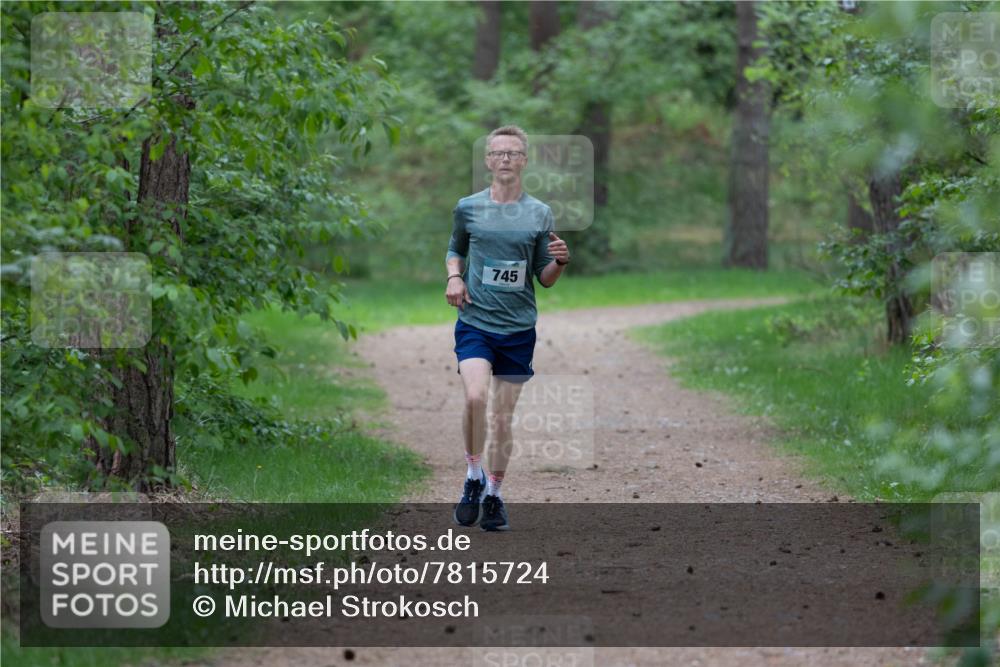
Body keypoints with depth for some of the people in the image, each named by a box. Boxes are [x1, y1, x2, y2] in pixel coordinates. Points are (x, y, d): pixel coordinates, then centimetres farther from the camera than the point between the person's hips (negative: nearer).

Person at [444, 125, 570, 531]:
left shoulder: (540, 215, 4)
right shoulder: (468, 208, 4)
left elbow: (544, 279, 8)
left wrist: (559, 262, -13)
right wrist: (454, 277, 1)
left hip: (519, 329, 1)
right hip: (475, 322, -1)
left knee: (503, 418, 6)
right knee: (476, 395, -25)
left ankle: (493, 495, 22)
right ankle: (473, 476, -5)